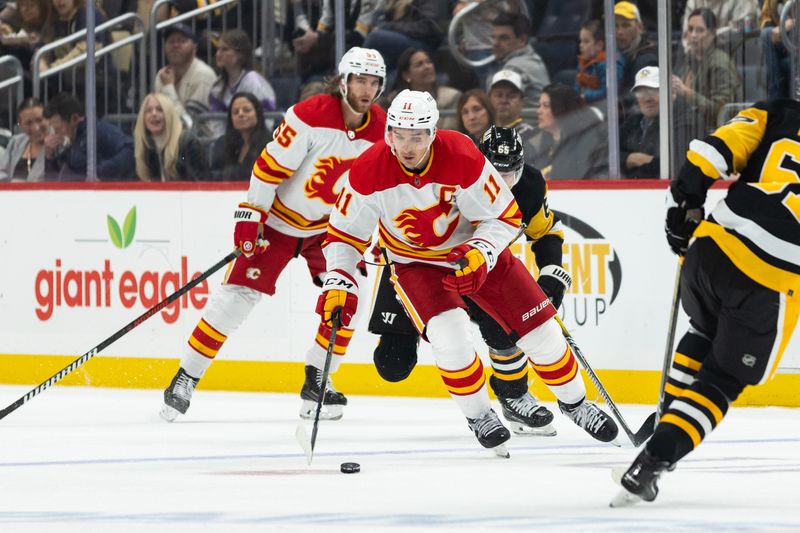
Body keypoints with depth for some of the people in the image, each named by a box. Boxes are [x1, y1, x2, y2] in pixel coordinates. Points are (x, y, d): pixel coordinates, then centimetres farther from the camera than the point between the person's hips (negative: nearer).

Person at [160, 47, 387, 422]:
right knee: (237, 296, -9)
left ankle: (316, 382, 1)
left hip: (329, 224, 5)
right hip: (278, 219, -5)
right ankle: (186, 378, 0)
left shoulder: (381, 131, -7)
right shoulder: (311, 116, -24)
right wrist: (251, 216, -21)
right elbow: (271, 165, -20)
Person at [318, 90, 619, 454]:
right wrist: (339, 283, -23)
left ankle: (573, 400, 25)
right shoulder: (369, 172, -24)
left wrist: (480, 253, -35)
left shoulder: (463, 158, -29)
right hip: (416, 263, 0)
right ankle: (478, 415, 0)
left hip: (476, 250, 1)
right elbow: (345, 232, -12)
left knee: (539, 328, -1)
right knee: (450, 335, -26)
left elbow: (504, 217, -19)